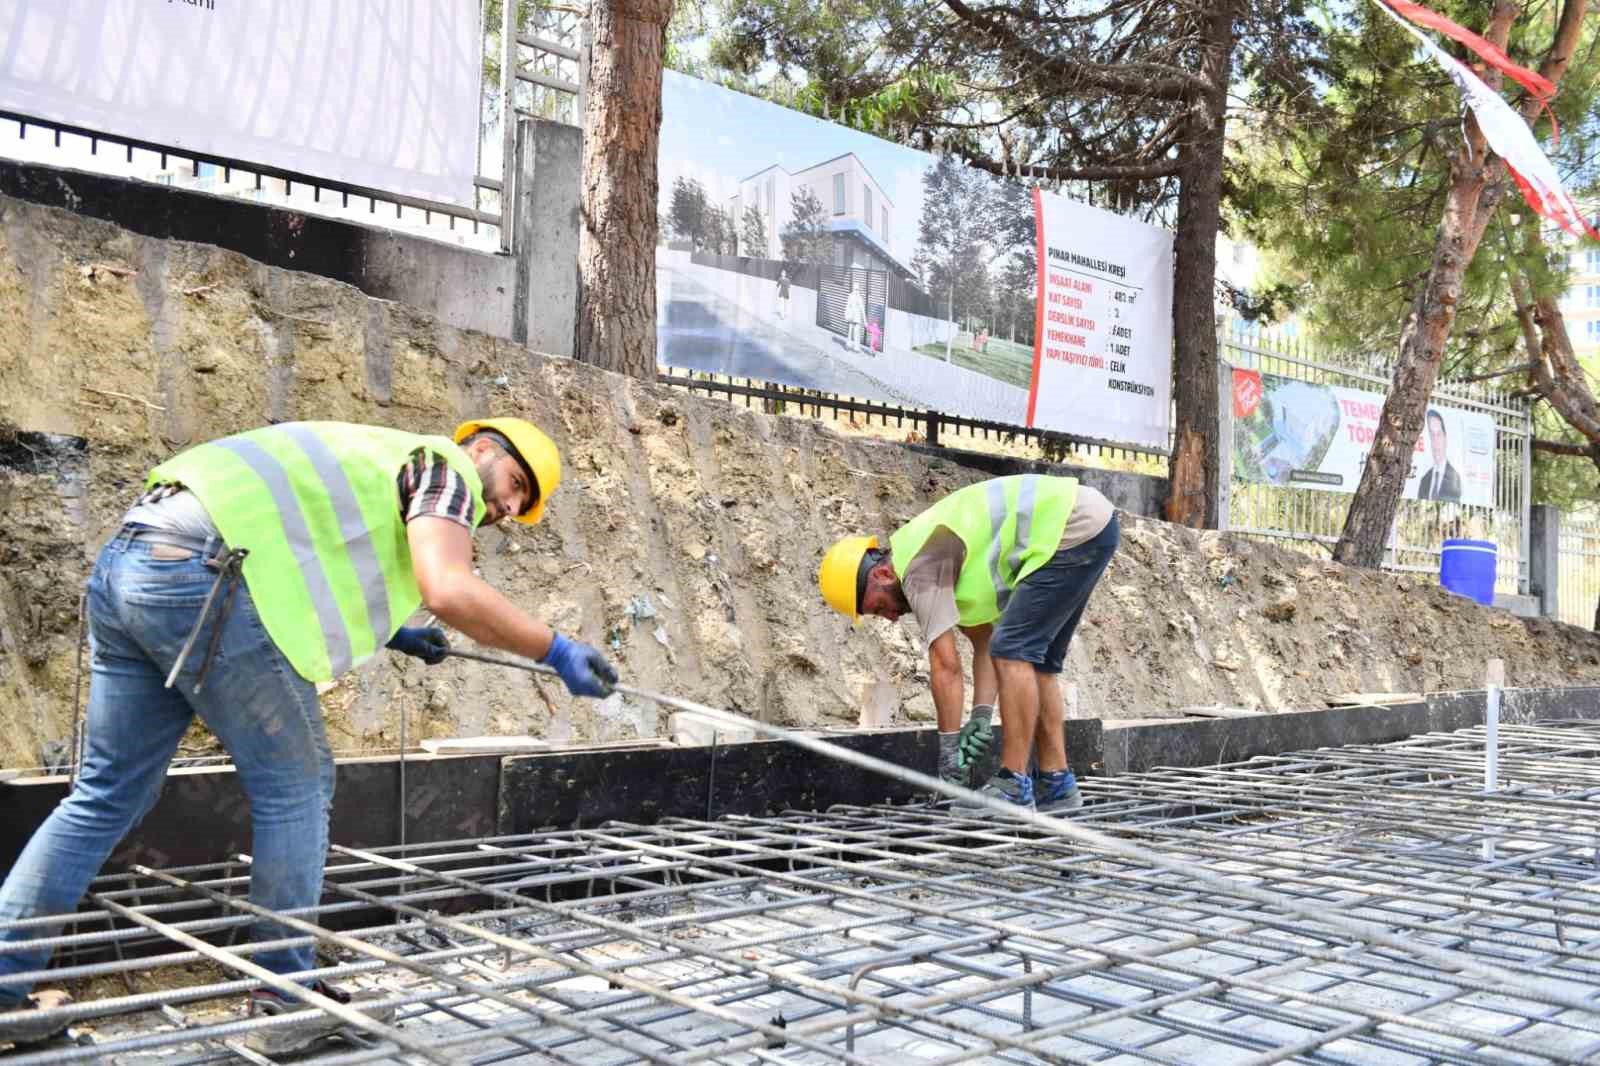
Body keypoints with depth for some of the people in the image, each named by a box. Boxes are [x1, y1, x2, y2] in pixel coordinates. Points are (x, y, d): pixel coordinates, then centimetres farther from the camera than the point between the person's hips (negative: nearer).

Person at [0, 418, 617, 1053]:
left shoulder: (380, 461, 30)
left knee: (109, 793, 15)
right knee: (294, 786, 3)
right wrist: (557, 652, -9)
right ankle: (286, 1000, 10)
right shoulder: (444, 465, 3)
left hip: (127, 562, 9)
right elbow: (448, 590, -16)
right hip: (199, 576, -9)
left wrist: (388, 634, 31)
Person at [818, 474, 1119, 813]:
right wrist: (981, 717, 3)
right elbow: (985, 643, 14)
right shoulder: (939, 560, 16)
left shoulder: (919, 565, -13)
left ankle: (1012, 787, -9)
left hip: (1076, 529, -11)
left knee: (1014, 652, -12)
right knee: (1034, 661, 13)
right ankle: (1056, 783, 14)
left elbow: (945, 665, -15)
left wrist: (949, 750, -8)